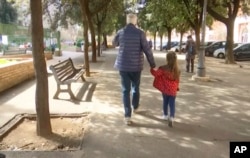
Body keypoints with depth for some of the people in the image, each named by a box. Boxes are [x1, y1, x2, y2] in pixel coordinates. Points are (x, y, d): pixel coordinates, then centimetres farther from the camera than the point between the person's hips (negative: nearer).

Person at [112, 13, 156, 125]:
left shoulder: (120, 32, -1)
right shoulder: (140, 33, -8)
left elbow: (114, 43, 19)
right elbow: (147, 50, -10)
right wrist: (152, 64, -2)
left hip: (123, 65, 1)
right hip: (136, 65, 0)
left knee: (125, 90, 4)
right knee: (136, 88, 21)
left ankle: (127, 116, -2)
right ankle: (135, 107, 41)